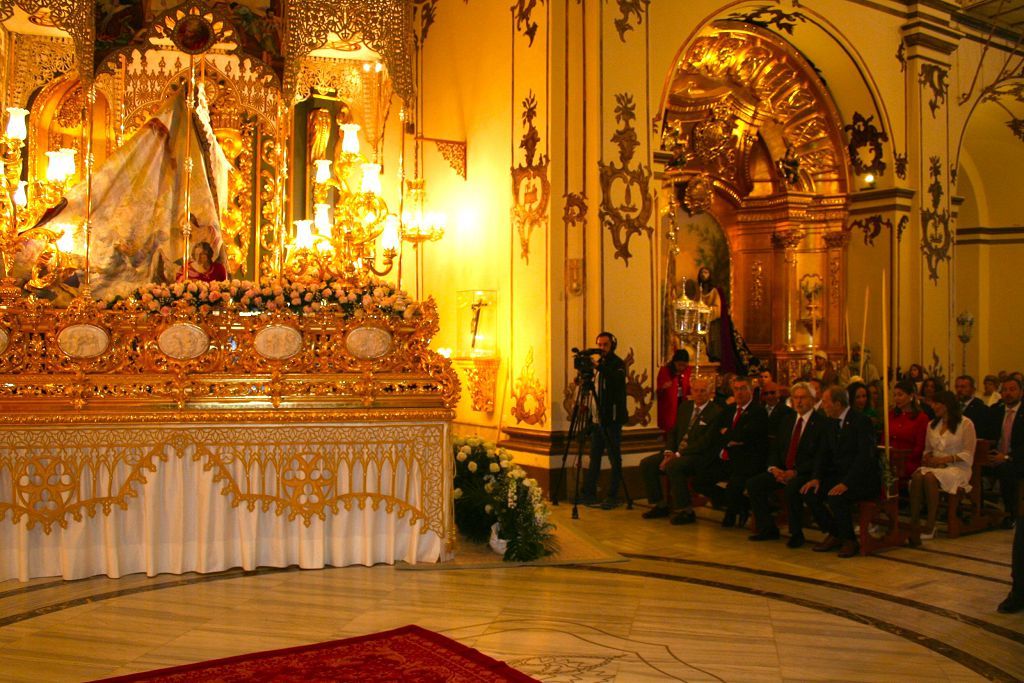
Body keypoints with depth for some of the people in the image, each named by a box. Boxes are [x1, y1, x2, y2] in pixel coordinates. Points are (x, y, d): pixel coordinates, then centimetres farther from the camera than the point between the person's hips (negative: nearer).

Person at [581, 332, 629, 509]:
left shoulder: (617, 363, -5)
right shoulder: (600, 363, 16)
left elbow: (617, 379, -28)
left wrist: (598, 367, -37)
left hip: (611, 419, -7)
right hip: (597, 418, 7)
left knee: (614, 458, -3)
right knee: (594, 457, 10)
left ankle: (613, 496, 1)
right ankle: (589, 493, 16)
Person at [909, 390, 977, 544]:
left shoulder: (965, 423, 0)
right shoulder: (932, 425, 20)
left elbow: (968, 454, -6)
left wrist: (944, 459, -16)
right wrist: (927, 457, 0)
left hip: (957, 468, -5)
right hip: (935, 466, 5)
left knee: (930, 477, -36)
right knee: (917, 476, -31)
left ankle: (930, 526, -33)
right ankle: (913, 524, -36)